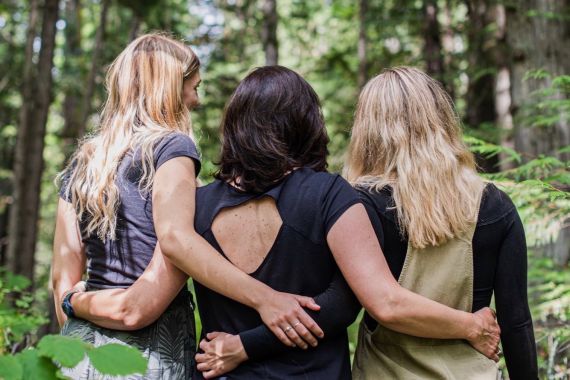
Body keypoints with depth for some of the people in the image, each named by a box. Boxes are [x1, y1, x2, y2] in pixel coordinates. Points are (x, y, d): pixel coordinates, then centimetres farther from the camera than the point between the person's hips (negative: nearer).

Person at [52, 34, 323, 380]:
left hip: (83, 350, 6)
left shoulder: (83, 160, 10)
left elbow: (63, 276, 10)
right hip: (151, 348, -6)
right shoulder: (172, 145, -8)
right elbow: (174, 237, -27)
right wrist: (263, 297, -30)